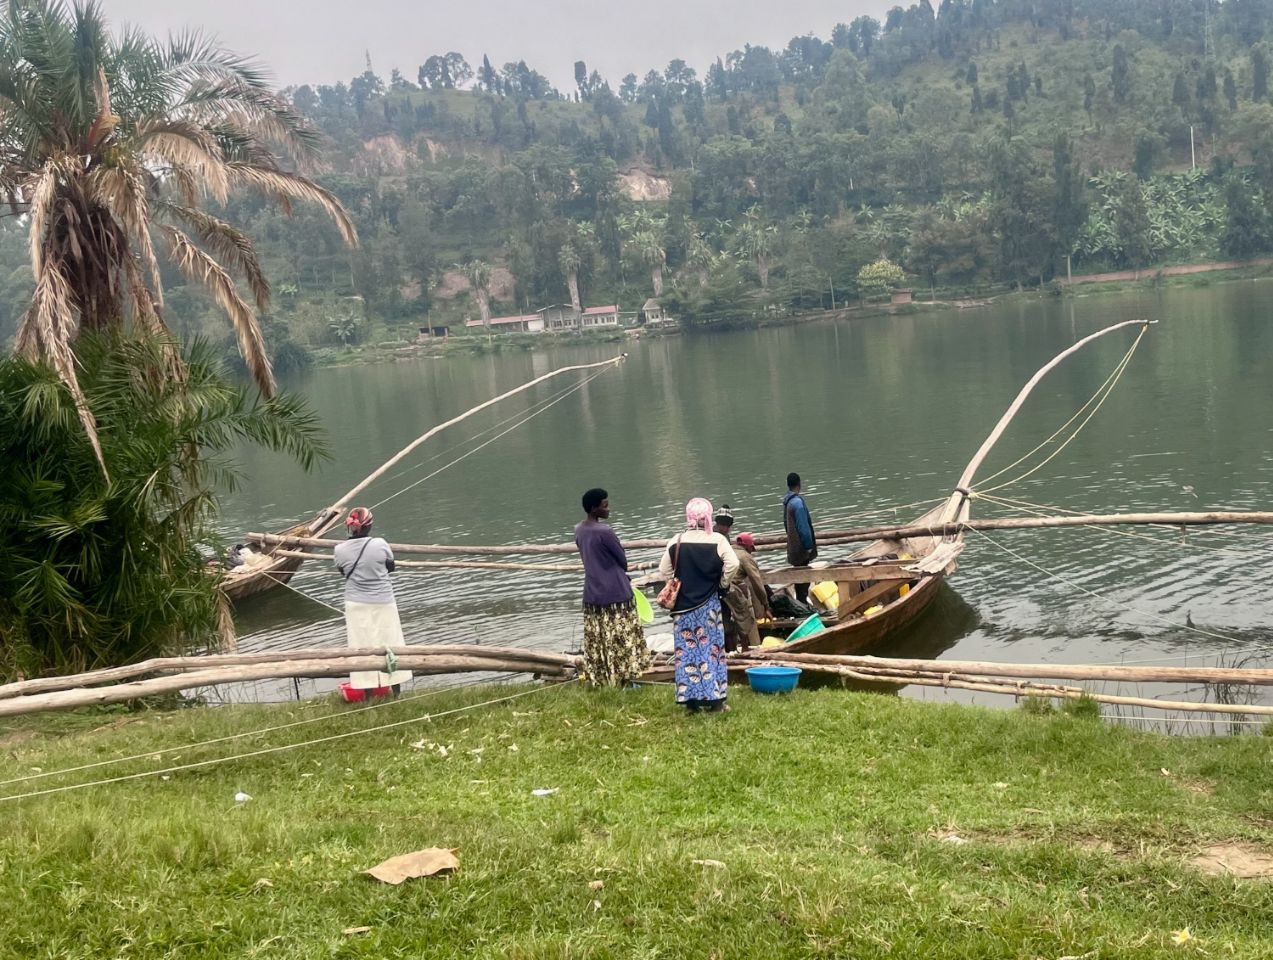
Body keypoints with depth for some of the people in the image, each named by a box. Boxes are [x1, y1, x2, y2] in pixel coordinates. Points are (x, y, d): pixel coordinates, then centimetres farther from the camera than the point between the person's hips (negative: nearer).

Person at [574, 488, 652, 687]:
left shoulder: (579, 530, 2)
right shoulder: (605, 531, -21)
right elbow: (623, 561, -10)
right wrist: (620, 571, 12)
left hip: (592, 594, 7)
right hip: (615, 593, -7)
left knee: (596, 641, 13)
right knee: (620, 640, 5)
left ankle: (601, 681, 19)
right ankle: (623, 680, 11)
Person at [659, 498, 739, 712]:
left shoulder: (676, 542, -3)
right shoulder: (717, 540, -9)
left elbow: (664, 571, -1)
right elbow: (732, 565, -16)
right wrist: (722, 583, 1)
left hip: (683, 606, 2)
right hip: (708, 605, -2)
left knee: (686, 651, 7)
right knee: (711, 650, 6)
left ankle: (691, 700, 8)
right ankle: (714, 699, 6)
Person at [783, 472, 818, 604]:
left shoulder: (786, 501, 7)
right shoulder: (797, 502, -22)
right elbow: (803, 526, -21)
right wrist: (809, 545, -14)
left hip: (793, 543, 9)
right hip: (801, 547, -9)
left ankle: (801, 600, 24)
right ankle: (802, 600, 1)